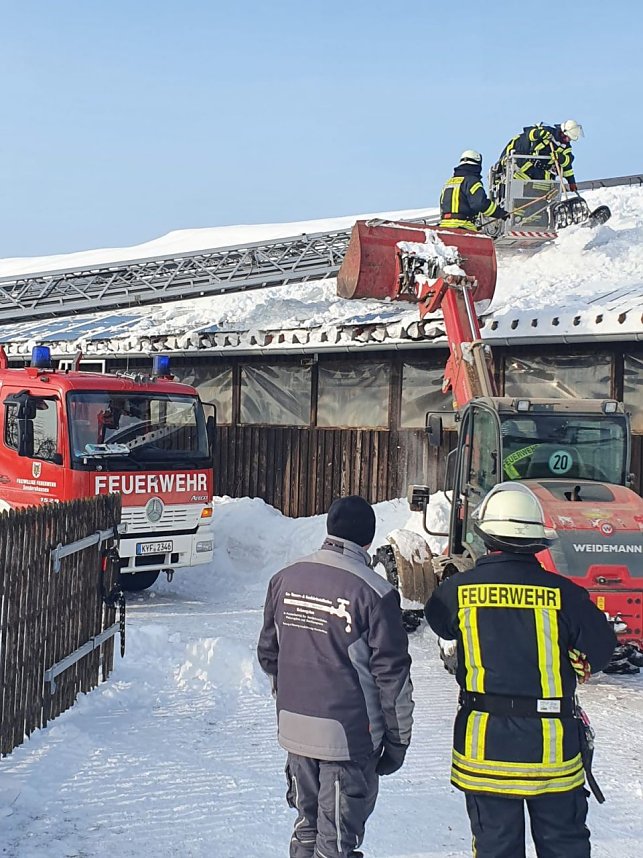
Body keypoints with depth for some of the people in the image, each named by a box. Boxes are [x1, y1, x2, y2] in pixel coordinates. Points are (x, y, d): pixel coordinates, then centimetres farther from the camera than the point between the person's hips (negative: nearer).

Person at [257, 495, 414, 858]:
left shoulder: (285, 580, 1)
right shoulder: (374, 593, -16)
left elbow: (268, 653, 11)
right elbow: (391, 673, -13)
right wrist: (398, 738, -2)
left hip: (294, 728, 6)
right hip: (348, 735, -5)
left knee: (307, 824, 21)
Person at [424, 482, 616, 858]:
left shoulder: (459, 590, -8)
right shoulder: (563, 593, -12)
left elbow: (439, 620, 13)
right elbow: (600, 649, -1)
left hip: (484, 740, 1)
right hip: (551, 743, -1)